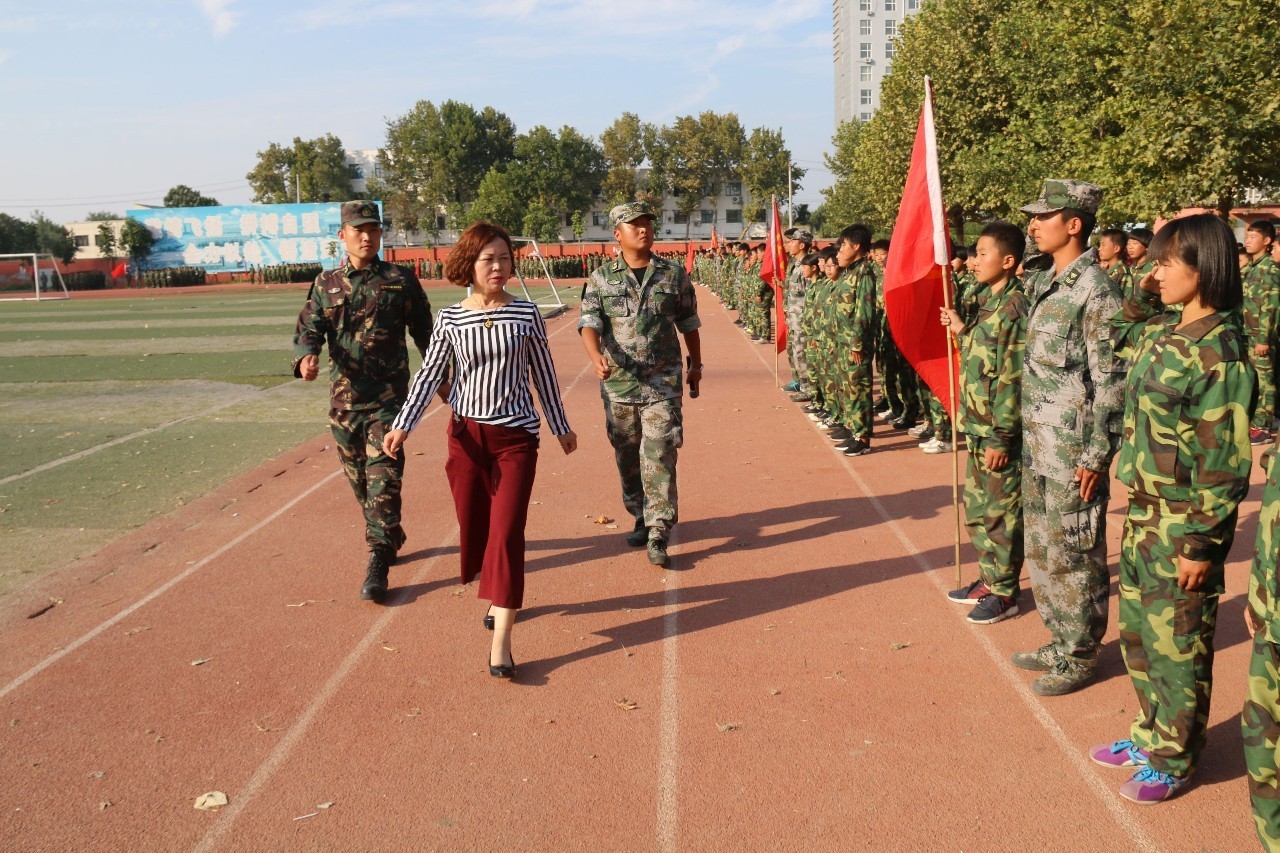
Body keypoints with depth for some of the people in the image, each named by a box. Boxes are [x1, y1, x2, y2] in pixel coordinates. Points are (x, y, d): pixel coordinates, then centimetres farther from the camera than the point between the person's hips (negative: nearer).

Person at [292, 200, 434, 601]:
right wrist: (306, 356, -19)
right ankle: (390, 540, 32)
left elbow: (423, 332, 8)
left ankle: (378, 562, -5)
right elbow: (309, 328, 3)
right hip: (343, 399, 4)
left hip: (388, 398, -4)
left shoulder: (400, 279, 2)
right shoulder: (326, 283, 9)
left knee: (383, 478, -9)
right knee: (359, 480, 13)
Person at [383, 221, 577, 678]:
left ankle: (500, 640, -6)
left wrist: (561, 426, 12)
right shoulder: (451, 318, -1)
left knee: (507, 531, -9)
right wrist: (402, 425, -12)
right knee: (474, 527, 12)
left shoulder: (525, 314, -3)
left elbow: (544, 373, 5)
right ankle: (498, 597, 40)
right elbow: (430, 373, -1)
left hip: (516, 436, -2)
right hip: (466, 434, 2)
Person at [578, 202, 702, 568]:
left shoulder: (674, 275, 4)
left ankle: (659, 535, -5)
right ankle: (640, 519, 31)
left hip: (663, 383, -1)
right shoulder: (601, 278, 2)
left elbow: (689, 324, 14)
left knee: (659, 457, -8)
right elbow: (588, 322, -9)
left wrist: (695, 365, 19)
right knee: (627, 458, 12)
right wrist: (596, 356, -28)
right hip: (618, 383, 2)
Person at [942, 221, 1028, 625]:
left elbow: (1012, 379, -20)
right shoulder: (980, 299, 9)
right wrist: (962, 330, 4)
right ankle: (989, 579, 33)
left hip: (999, 429, -9)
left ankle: (1004, 594, 17)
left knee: (1001, 511, 3)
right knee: (977, 506, 18)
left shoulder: (1015, 308, -17)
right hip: (977, 424, 9)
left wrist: (1001, 437, -20)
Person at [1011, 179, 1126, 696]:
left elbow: (1111, 381, -17)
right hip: (1036, 442, 9)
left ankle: (1080, 657, 18)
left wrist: (1096, 456, -18)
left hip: (1073, 449, -9)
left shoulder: (1096, 291, -15)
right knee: (1041, 549, 17)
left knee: (1074, 555, 3)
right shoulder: (1042, 284, 11)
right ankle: (1060, 642, 31)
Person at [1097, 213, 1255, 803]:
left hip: (1184, 523, -8)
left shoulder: (1218, 354, -20)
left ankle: (1174, 760, 25)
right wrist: (1140, 293, 10)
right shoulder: (1162, 334, 4)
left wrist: (1201, 544, -18)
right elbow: (1116, 336, 27)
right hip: (1145, 511, 8)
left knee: (1177, 644, 7)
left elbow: (1224, 463, -20)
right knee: (1137, 630, 19)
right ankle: (1151, 734, 38)